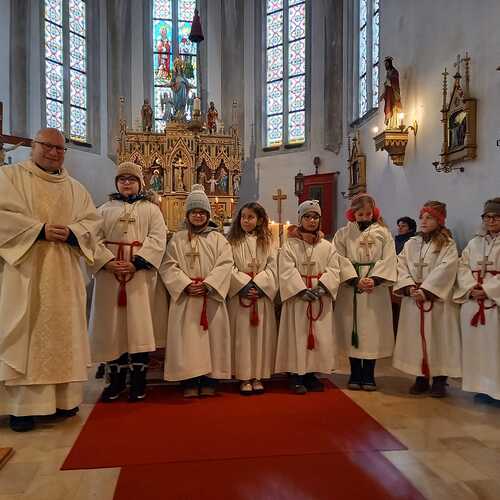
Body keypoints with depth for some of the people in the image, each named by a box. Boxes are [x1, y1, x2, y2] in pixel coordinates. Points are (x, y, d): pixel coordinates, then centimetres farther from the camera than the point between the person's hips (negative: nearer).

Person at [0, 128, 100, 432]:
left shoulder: (76, 188, 17)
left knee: (63, 331, 5)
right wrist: (39, 230, -16)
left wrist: (71, 233, -10)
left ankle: (62, 398, 14)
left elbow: (92, 221, 10)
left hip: (64, 274, 4)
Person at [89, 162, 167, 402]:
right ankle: (116, 380, 15)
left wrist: (136, 263, -17)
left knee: (139, 324, -3)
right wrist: (108, 261, -15)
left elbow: (158, 239, -4)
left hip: (140, 274, -2)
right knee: (113, 325, 4)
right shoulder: (105, 209, 14)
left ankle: (138, 381, 6)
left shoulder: (151, 209, 9)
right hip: (110, 274, 2)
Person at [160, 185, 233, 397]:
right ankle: (189, 383, 6)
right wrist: (186, 284, -14)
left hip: (211, 296, 0)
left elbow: (225, 264, -3)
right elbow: (168, 266, 0)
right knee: (187, 337, -2)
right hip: (185, 296, 0)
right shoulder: (177, 239, 10)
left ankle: (209, 381, 10)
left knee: (212, 335, 1)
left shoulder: (218, 239, 9)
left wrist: (207, 284, -15)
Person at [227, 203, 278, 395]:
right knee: (242, 335, 0)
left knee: (261, 335, 4)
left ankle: (257, 376, 14)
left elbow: (272, 267, 1)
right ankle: (244, 377, 9)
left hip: (262, 295, 2)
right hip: (240, 294, -1)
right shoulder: (232, 241, 3)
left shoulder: (266, 242, 8)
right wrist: (245, 285, -15)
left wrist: (258, 285, -13)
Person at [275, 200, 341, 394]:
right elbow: (287, 271, -9)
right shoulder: (290, 245, 1)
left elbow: (333, 269, 2)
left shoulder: (327, 246, 11)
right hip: (297, 297, -3)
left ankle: (311, 373, 18)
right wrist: (303, 290, -20)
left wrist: (322, 286, -16)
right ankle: (296, 376, 7)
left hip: (321, 297, 3)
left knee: (320, 337, 5)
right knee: (297, 336, -2)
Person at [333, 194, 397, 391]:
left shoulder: (383, 233, 6)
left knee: (373, 330, 3)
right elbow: (340, 261, -4)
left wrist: (374, 279, -15)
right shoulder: (343, 234, 5)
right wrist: (356, 280, -16)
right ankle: (355, 374, 17)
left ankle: (368, 375, 15)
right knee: (352, 330, 4)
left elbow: (388, 260, -2)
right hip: (350, 287, 0)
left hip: (376, 288, 0)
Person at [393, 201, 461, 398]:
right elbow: (402, 266, 3)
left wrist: (425, 291, -19)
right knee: (416, 338, 6)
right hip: (413, 299, 4)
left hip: (438, 299, -4)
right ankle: (421, 377, 18)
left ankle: (439, 380, 13)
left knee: (438, 338, 1)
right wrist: (410, 287, -13)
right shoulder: (411, 244, 11)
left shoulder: (448, 245, -1)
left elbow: (444, 271, -13)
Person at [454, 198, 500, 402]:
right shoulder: (474, 242, 14)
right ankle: (480, 385, 18)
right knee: (474, 344, 7)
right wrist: (470, 288, -9)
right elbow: (462, 266, 6)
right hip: (472, 302, 4)